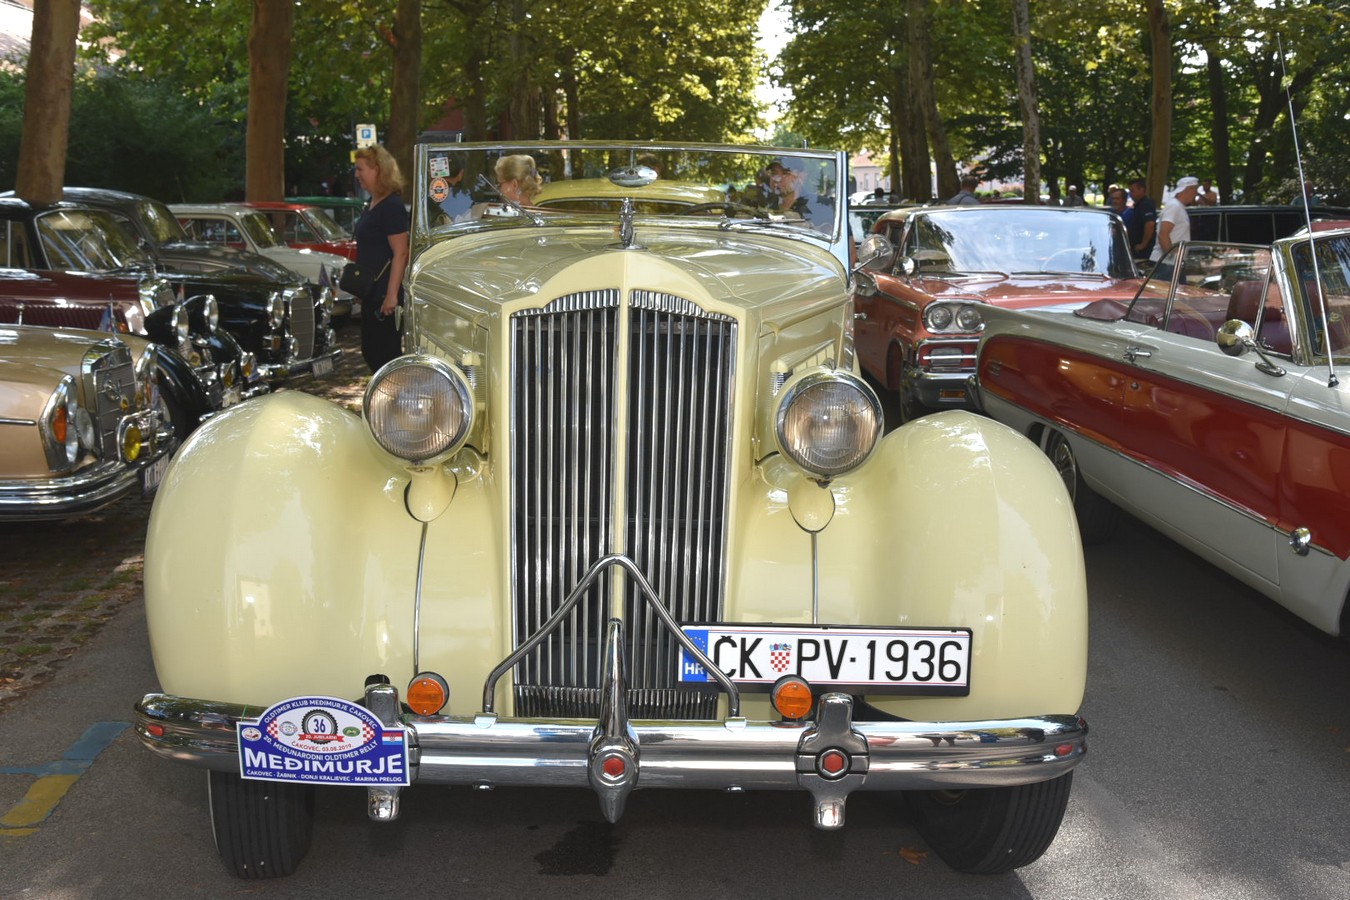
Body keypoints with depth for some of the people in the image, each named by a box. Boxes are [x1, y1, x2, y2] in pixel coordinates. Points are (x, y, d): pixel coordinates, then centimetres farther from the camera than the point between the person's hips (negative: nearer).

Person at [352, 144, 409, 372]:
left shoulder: (391, 206, -15)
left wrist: (392, 295, -24)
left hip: (385, 295, -10)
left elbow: (400, 253, -20)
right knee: (370, 351, 14)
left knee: (386, 353, -4)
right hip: (371, 292, 10)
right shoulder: (373, 204, 13)